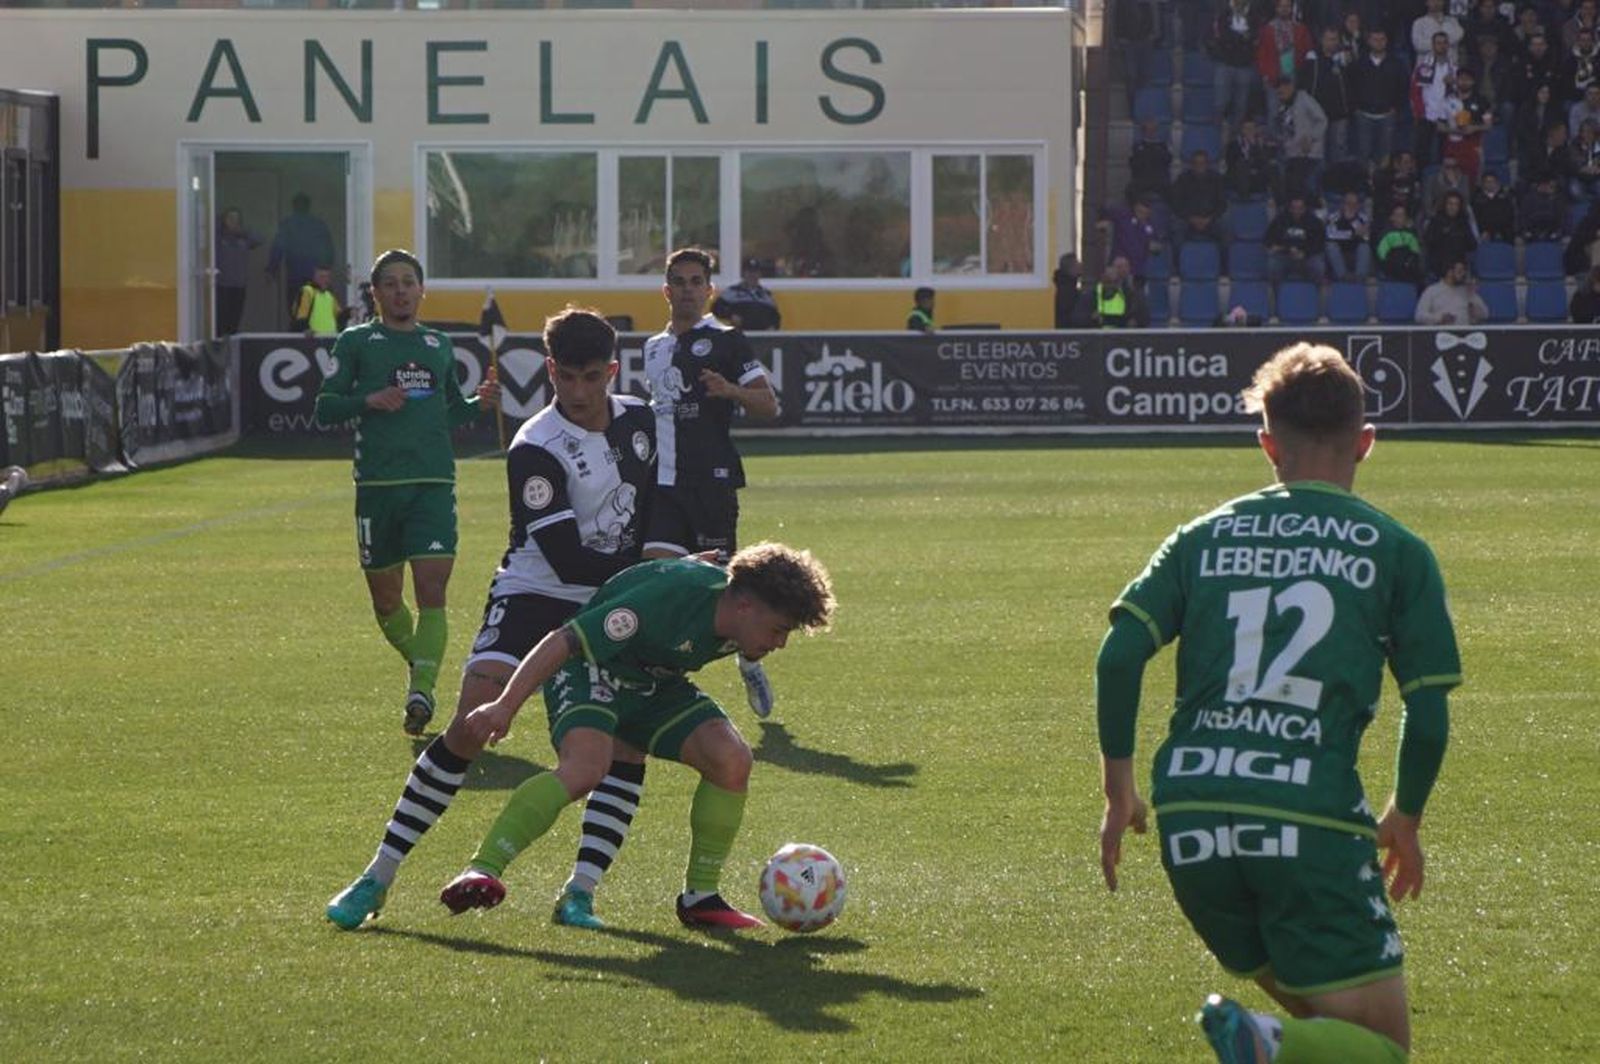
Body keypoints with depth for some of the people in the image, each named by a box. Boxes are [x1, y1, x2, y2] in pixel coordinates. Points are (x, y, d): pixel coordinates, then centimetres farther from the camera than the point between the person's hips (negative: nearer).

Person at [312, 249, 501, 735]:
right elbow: (324, 408, 3)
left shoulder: (439, 345, 16)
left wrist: (480, 403, 7)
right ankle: (420, 661, 36)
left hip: (433, 483, 1)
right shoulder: (355, 342, 6)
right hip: (377, 485, -1)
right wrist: (369, 400, -13)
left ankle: (421, 691, -24)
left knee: (432, 591, -15)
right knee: (386, 598, 8)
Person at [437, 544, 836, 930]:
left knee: (732, 759, -11)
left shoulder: (734, 612, -9)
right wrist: (505, 706, -35)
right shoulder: (670, 598, -34)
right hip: (589, 669, -8)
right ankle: (480, 872, -37)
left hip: (655, 683, 8)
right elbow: (564, 640, -33)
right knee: (585, 766, -35)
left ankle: (699, 898, 1)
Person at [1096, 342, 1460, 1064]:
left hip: (1189, 818, 4)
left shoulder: (1204, 537, 15)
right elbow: (1428, 714, 4)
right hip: (1314, 814, -4)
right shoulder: (1396, 551, 8)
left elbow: (1118, 656, 3)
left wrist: (1119, 793, 12)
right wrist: (1405, 821, 21)